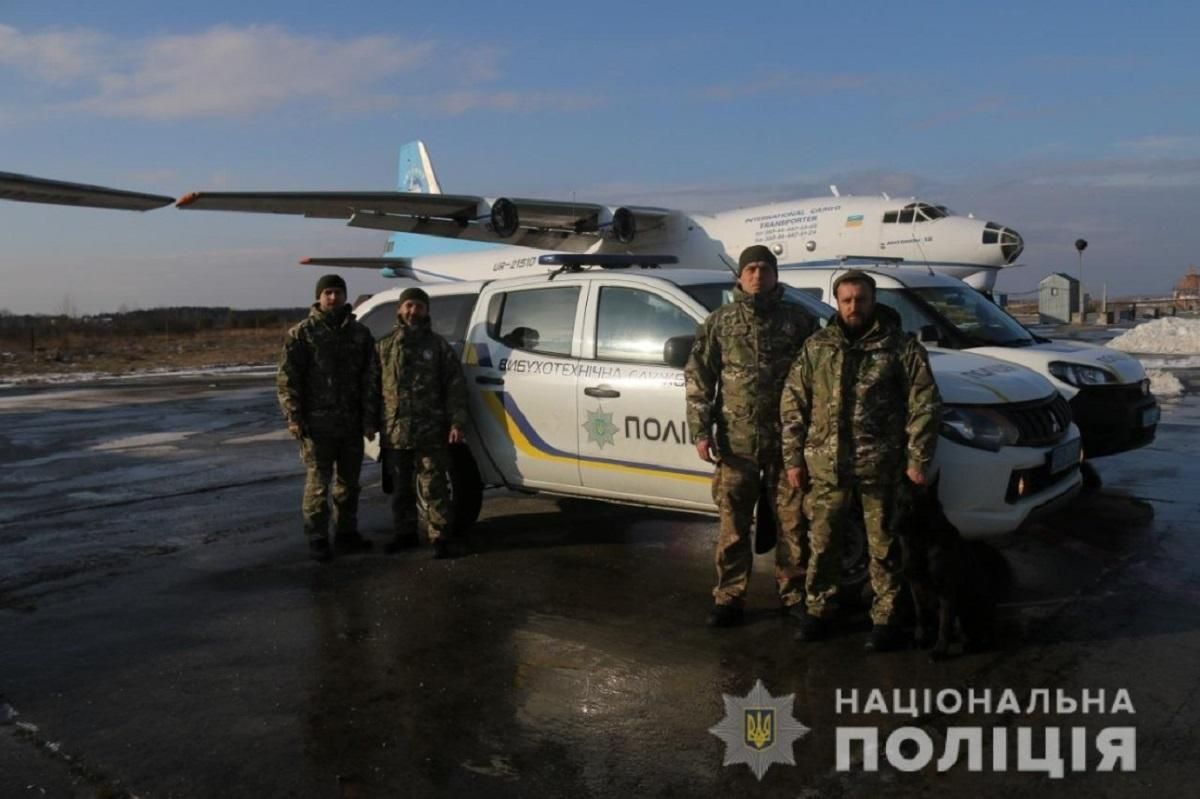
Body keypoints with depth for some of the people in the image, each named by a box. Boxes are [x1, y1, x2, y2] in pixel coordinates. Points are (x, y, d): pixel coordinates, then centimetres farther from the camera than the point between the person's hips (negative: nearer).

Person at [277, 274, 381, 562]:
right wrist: (293, 417, -11)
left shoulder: (359, 333, 9)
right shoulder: (302, 333, 0)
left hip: (352, 424, 4)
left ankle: (346, 534, 24)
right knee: (318, 483, -1)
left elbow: (371, 379, 8)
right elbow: (286, 378, -3)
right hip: (317, 425, -4)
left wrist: (369, 419, 1)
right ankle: (317, 539, 8)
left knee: (349, 482, 12)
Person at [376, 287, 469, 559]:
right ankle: (405, 533, 26)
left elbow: (455, 387, -2)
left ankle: (440, 538, 3)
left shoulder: (438, 345, 3)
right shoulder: (384, 346, 10)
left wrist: (457, 422, -11)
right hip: (394, 432, 3)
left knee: (433, 487, -3)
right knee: (400, 488, 14)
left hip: (431, 432, -3)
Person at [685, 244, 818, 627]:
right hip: (736, 442, 0)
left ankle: (794, 596, 21)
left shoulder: (797, 320, 6)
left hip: (787, 440, 0)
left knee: (793, 522, 6)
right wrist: (701, 431, -4)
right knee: (733, 524, 5)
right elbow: (698, 379, 4)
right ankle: (729, 598, 15)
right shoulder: (719, 322, 6)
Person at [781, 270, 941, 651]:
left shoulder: (901, 347, 1)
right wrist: (794, 458, 4)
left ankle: (884, 619, 20)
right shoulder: (816, 347, 8)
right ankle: (817, 611, 25)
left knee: (883, 547, 7)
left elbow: (924, 405, -2)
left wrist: (918, 459, -8)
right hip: (826, 466, 2)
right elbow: (793, 405, 8)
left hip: (881, 467, -2)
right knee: (823, 544, 10)